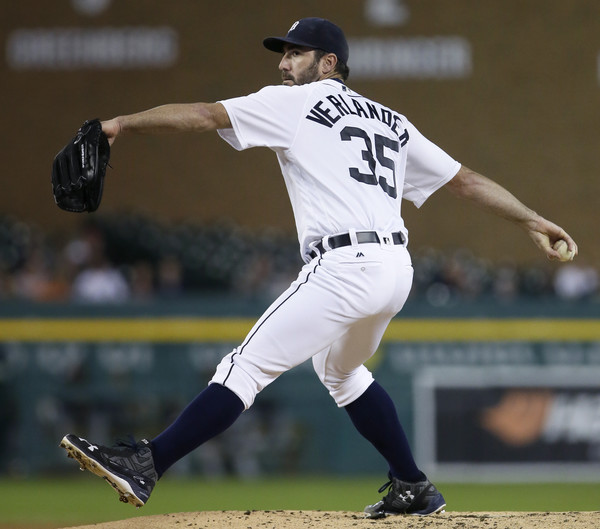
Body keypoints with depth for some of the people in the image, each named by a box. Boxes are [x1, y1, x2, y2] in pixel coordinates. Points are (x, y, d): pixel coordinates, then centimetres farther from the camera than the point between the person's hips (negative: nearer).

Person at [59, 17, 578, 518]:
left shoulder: (297, 102, 4)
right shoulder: (390, 122, 23)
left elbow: (202, 115, -1)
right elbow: (466, 179, 22)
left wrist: (122, 124, 4)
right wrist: (532, 218, 27)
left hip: (345, 268, -8)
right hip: (396, 268, 8)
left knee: (247, 367, -12)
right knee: (340, 370, 32)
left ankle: (145, 466, -19)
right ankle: (414, 489, 33)